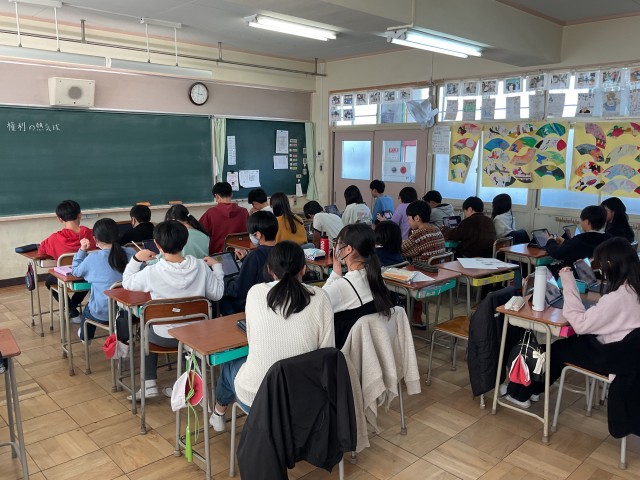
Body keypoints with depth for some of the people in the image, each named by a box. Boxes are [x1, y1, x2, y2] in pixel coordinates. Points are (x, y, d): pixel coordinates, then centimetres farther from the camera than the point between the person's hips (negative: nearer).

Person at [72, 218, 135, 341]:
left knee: (88, 308, 35)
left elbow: (75, 271, 5)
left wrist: (82, 250, 9)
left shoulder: (92, 259, -15)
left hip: (103, 314, -2)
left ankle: (85, 337, 60)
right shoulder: (131, 253, -11)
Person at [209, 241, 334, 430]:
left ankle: (219, 413, 60)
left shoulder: (255, 292, -9)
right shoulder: (320, 298, -10)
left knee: (230, 363, 32)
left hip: (254, 399, -1)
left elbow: (251, 339, 4)